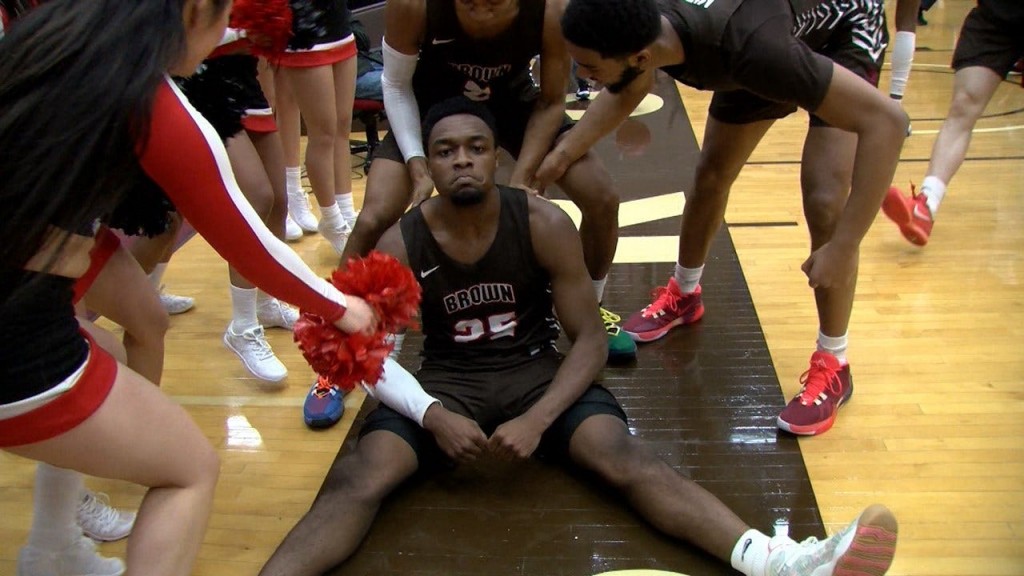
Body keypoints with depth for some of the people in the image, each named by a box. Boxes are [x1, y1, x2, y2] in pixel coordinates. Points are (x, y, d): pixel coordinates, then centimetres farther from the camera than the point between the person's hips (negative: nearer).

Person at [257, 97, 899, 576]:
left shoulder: (546, 225, -12)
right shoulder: (400, 244, -10)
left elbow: (590, 338, -9)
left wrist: (537, 419, -23)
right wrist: (432, 414, -23)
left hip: (537, 373, -1)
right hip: (444, 383, 1)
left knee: (624, 456, -28)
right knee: (356, 480, -26)